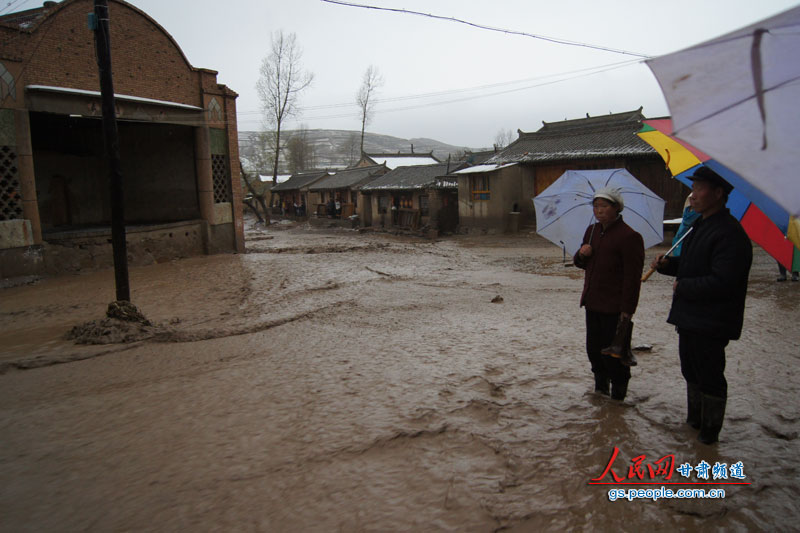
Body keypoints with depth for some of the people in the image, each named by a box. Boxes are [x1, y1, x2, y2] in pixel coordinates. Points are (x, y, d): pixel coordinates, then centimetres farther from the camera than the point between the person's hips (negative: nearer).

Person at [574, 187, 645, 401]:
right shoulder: (592, 231, 12)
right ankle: (600, 387, 33)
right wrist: (581, 255, -2)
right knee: (593, 348, 15)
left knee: (613, 352, 2)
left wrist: (627, 308, -17)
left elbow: (633, 277, -15)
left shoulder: (629, 236, -13)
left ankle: (618, 394, 19)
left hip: (614, 308, -7)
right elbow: (581, 264, 22)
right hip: (592, 303, 7)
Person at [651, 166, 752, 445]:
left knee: (710, 375, 4)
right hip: (689, 317, 10)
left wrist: (683, 287, -16)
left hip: (711, 323, -10)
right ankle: (695, 419, 37)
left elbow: (722, 282, -27)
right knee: (691, 370, 21)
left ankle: (710, 429, 21)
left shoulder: (729, 233, -21)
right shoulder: (699, 225, 12)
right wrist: (668, 264, 3)